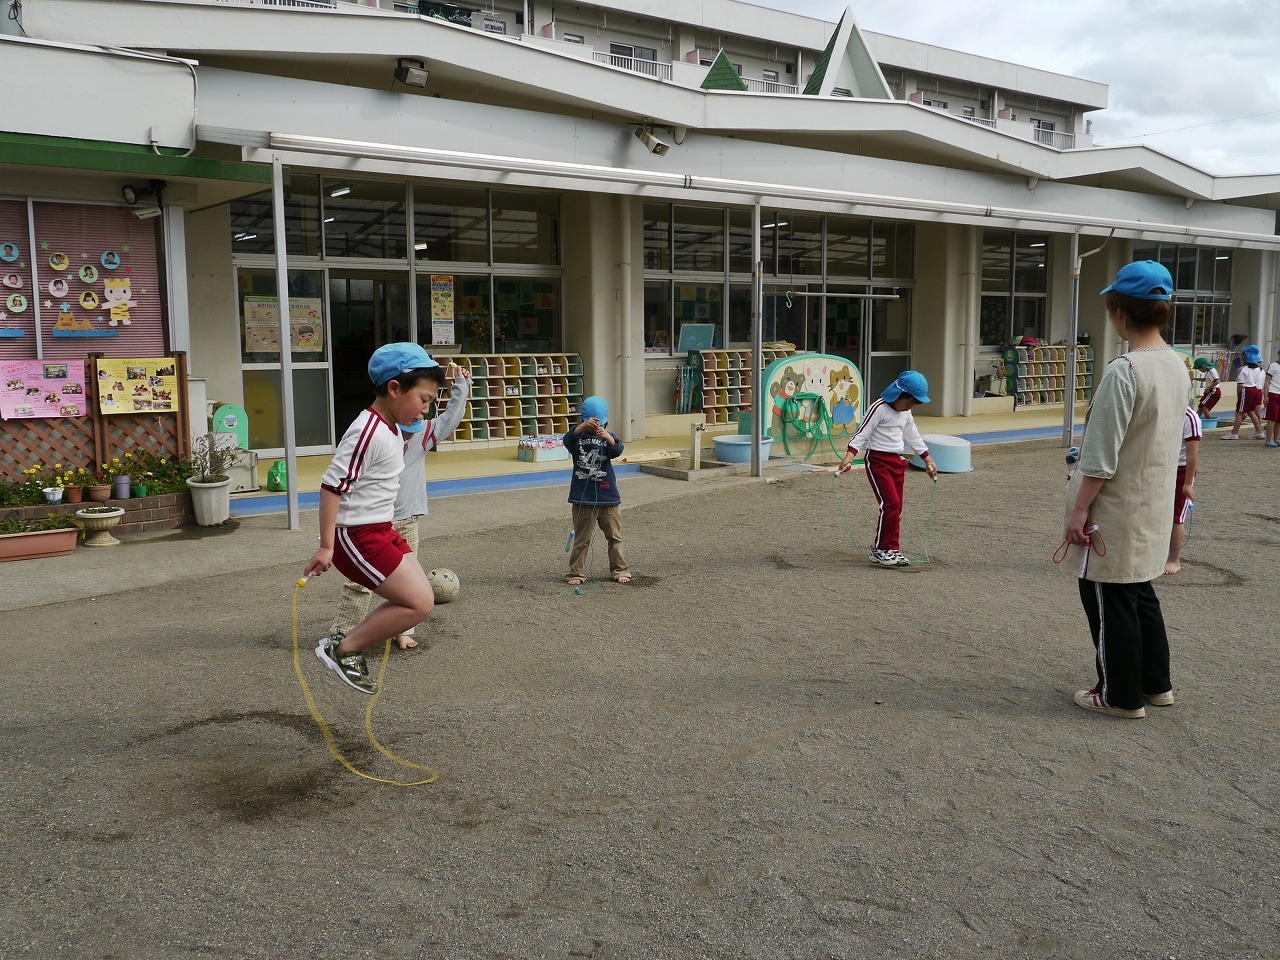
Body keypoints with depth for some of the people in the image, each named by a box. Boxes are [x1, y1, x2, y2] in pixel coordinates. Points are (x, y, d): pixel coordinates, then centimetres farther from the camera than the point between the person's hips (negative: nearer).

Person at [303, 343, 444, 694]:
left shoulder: (391, 430, 9)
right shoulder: (368, 432, -21)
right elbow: (332, 485, -22)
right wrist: (326, 547, -20)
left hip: (381, 531, 10)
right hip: (358, 537, -10)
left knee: (420, 598, 10)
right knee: (419, 603, -11)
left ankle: (350, 643, 17)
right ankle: (341, 649, 0)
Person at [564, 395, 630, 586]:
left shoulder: (608, 437, 3)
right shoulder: (578, 436, 0)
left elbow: (617, 450, -19)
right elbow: (568, 440, -24)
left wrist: (607, 437, -40)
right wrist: (582, 427, -42)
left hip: (608, 497, 2)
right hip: (583, 498, -1)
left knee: (615, 537, 11)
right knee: (581, 539, 6)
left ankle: (620, 570, 22)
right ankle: (577, 573, 15)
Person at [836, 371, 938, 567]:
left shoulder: (906, 413, 13)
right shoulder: (879, 408, -13)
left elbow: (913, 436, 26)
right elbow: (862, 433, -17)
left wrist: (927, 459, 29)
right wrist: (849, 455, -29)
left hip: (897, 461, 8)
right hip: (878, 460, -8)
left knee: (896, 507, 6)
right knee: (891, 503, -15)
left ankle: (892, 548, 15)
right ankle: (880, 550, -6)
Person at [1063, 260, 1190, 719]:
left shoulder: (1124, 371, -22)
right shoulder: (1177, 366, 4)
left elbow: (1101, 456, -21)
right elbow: (1165, 437, 13)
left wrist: (1080, 509, -14)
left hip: (1116, 509, -9)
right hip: (1154, 506, 9)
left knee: (1107, 598, 5)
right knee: (1139, 591, 21)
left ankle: (1122, 695, 17)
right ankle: (1156, 683, 33)